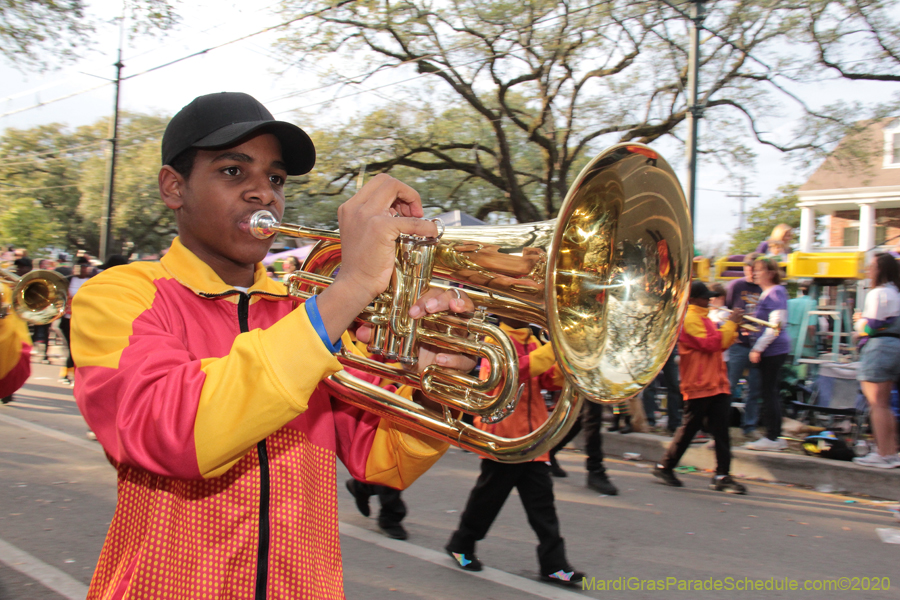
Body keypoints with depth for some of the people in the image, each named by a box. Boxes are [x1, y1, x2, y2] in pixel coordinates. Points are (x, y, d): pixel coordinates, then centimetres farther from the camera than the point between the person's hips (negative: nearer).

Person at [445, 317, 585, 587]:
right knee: (488, 497, 9)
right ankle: (460, 545, 30)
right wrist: (554, 349, -33)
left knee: (542, 500, 4)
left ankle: (554, 565, 9)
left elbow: (551, 379, 5)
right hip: (503, 437, -6)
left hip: (531, 438, 6)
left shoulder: (532, 342, 13)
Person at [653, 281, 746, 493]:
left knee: (721, 430, 3)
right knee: (689, 428, 0)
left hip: (717, 384, 9)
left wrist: (735, 330, 8)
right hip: (699, 385, -8)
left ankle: (722, 476, 4)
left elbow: (720, 344, 22)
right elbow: (710, 344, -21)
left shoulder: (704, 318, 20)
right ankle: (664, 467, 14)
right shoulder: (690, 319, -11)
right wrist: (730, 323, -16)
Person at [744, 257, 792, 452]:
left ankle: (772, 438, 0)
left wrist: (758, 348, -19)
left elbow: (775, 326, -18)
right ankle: (775, 437, 17)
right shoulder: (767, 292, 18)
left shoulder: (776, 292, -12)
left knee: (768, 392, -6)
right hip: (772, 350, 10)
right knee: (769, 392, 11)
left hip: (773, 349, -10)